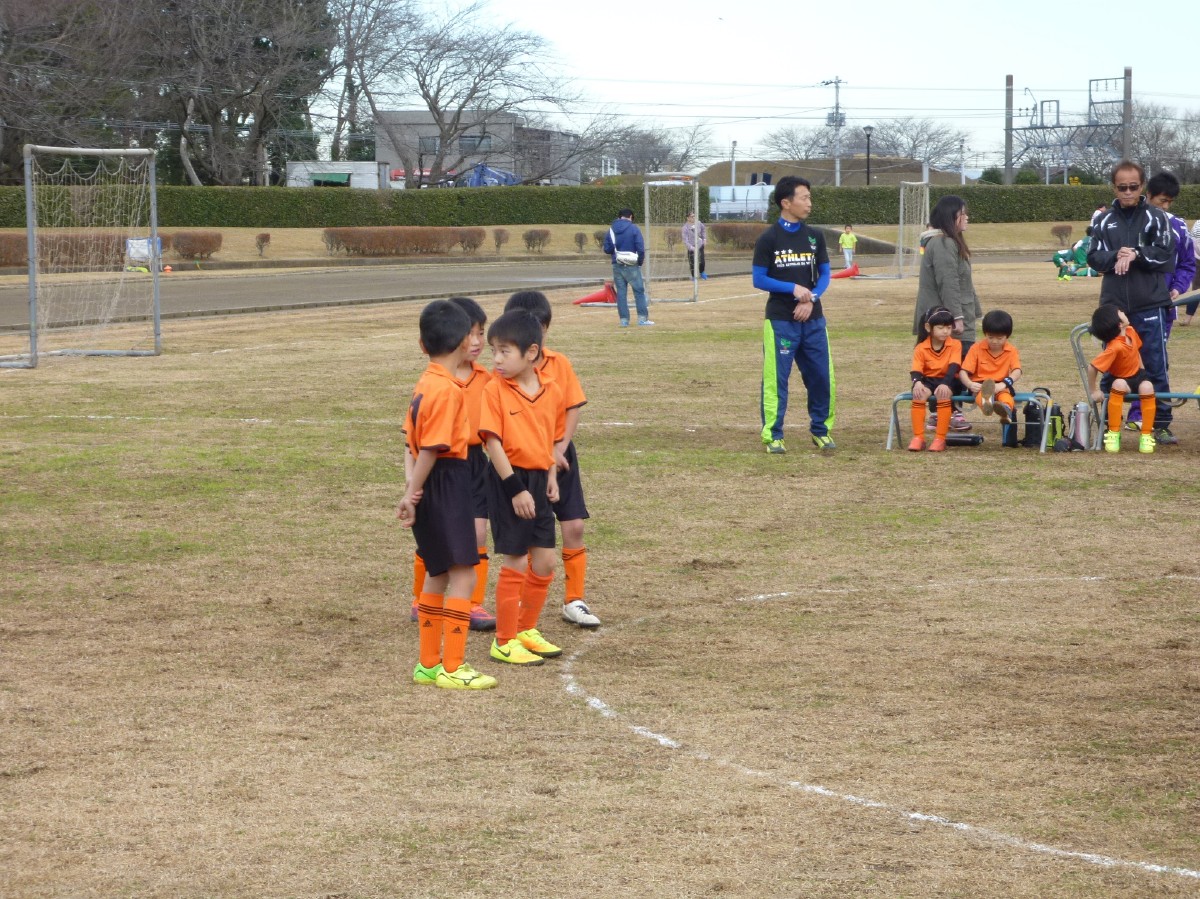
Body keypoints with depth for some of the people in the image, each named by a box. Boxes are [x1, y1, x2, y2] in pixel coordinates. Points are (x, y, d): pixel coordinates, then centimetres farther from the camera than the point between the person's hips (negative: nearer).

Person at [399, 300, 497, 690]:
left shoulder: (425, 384, 12)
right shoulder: (447, 390, -17)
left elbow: (413, 441, 11)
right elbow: (431, 448, -19)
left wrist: (411, 486, 3)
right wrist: (413, 493, -16)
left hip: (433, 485, 10)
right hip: (448, 482, -10)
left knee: (438, 574, 17)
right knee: (463, 575, -6)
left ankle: (429, 663, 23)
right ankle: (452, 668, -6)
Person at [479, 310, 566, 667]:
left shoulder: (551, 391, 2)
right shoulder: (494, 390, -13)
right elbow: (493, 442, -16)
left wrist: (551, 476, 5)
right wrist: (515, 488, -19)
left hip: (538, 480, 5)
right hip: (509, 479, -5)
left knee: (545, 561, 9)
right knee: (515, 563, -2)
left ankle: (526, 630, 27)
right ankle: (504, 641, 9)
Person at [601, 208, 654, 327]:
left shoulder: (611, 230, 4)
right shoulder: (633, 229, -7)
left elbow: (607, 249, 4)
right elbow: (641, 248, -12)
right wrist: (640, 262, 1)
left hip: (617, 266, 3)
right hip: (631, 266, -3)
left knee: (621, 292, 7)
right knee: (639, 291, 4)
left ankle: (624, 320, 5)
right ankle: (642, 318, 0)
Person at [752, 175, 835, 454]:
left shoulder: (815, 237, 8)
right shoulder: (768, 239, -5)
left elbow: (824, 274, 10)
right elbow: (759, 279, -5)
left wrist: (811, 298, -8)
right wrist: (794, 288, -16)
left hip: (813, 319, 4)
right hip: (780, 321, -4)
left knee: (821, 376, 5)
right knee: (776, 379, -4)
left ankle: (821, 429, 20)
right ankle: (772, 436, 3)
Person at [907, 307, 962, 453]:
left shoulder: (955, 345, -4)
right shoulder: (920, 348, -3)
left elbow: (953, 367, -19)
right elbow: (916, 370, -13)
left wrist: (945, 384, -37)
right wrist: (917, 382, -37)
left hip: (947, 380, -1)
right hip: (928, 380, 1)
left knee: (943, 394, -34)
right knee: (918, 393, -31)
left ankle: (940, 439, -29)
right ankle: (918, 437, -26)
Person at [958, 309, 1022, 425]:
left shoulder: (1011, 351, 3)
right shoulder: (976, 348, 2)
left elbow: (1017, 372, -14)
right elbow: (963, 372, -6)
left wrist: (1003, 384, -35)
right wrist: (970, 384, -30)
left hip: (1001, 386, 1)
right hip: (980, 385, -1)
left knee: (1005, 393, -37)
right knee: (982, 392, -39)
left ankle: (1006, 408, -73)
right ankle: (986, 402, -78)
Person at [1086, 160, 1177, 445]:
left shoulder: (1155, 217, 3)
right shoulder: (1104, 221, 10)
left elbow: (1166, 253, -5)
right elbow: (1094, 257, 4)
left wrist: (1135, 255, -16)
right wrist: (1116, 257, -14)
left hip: (1150, 306, -2)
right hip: (1114, 304, 2)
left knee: (1156, 367, -1)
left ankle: (1161, 424, 5)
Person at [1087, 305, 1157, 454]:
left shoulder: (1130, 331, -10)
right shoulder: (1115, 347, -32)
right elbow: (1092, 367, -33)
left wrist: (1143, 373, 12)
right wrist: (1093, 391, -23)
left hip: (1137, 374, 5)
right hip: (1119, 379, -5)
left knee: (1147, 388, -29)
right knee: (1119, 385, -40)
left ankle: (1146, 436, -19)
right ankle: (1113, 434, -28)